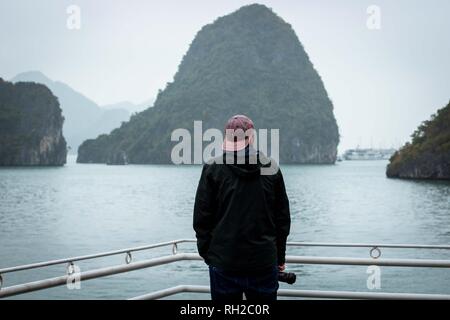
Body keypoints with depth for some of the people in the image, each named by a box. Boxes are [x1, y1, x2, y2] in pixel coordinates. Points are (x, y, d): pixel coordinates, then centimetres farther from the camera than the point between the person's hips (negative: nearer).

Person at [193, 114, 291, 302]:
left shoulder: (213, 169, -4)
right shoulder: (271, 169, 2)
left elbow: (201, 218, -2)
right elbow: (283, 218, 7)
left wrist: (206, 253, 10)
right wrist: (280, 256, 16)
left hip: (223, 262, -1)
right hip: (264, 262, 1)